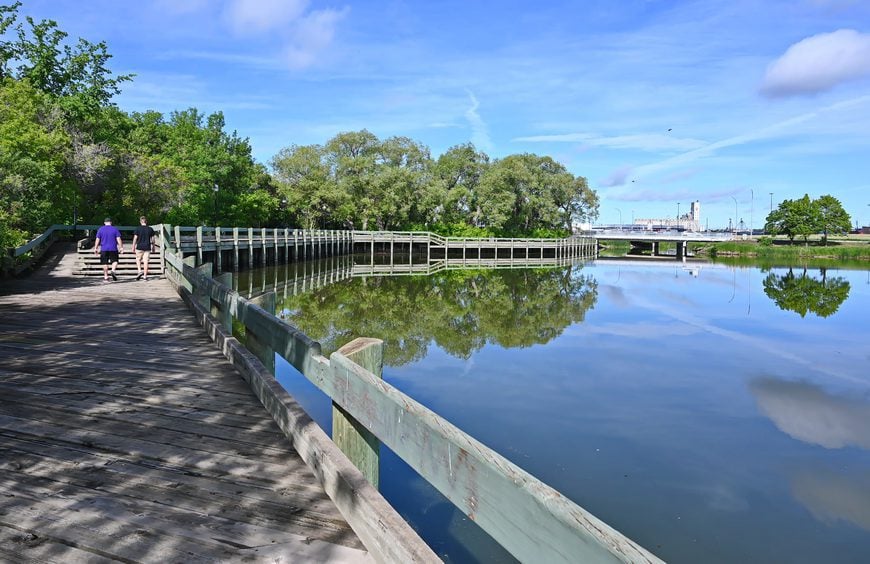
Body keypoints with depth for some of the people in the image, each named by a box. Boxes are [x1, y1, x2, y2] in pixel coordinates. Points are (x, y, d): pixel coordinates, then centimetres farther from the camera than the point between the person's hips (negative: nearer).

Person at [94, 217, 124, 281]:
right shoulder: (115, 229, 0)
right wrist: (121, 247, -2)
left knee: (105, 263, 7)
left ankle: (106, 277, 8)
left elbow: (97, 240, 2)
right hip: (113, 249, -1)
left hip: (104, 249, 1)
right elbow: (118, 239, -4)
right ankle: (113, 271, -17)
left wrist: (96, 248, 7)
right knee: (114, 261, 10)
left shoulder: (100, 229, 4)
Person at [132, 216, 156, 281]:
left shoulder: (138, 229, -4)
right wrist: (153, 246, 17)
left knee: (138, 259, 17)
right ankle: (145, 276, 3)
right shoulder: (150, 229, 2)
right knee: (146, 261, 2)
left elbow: (135, 238, -4)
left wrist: (133, 246, 4)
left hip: (139, 247, -1)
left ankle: (139, 271, -1)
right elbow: (152, 239, 6)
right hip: (147, 247, 1)